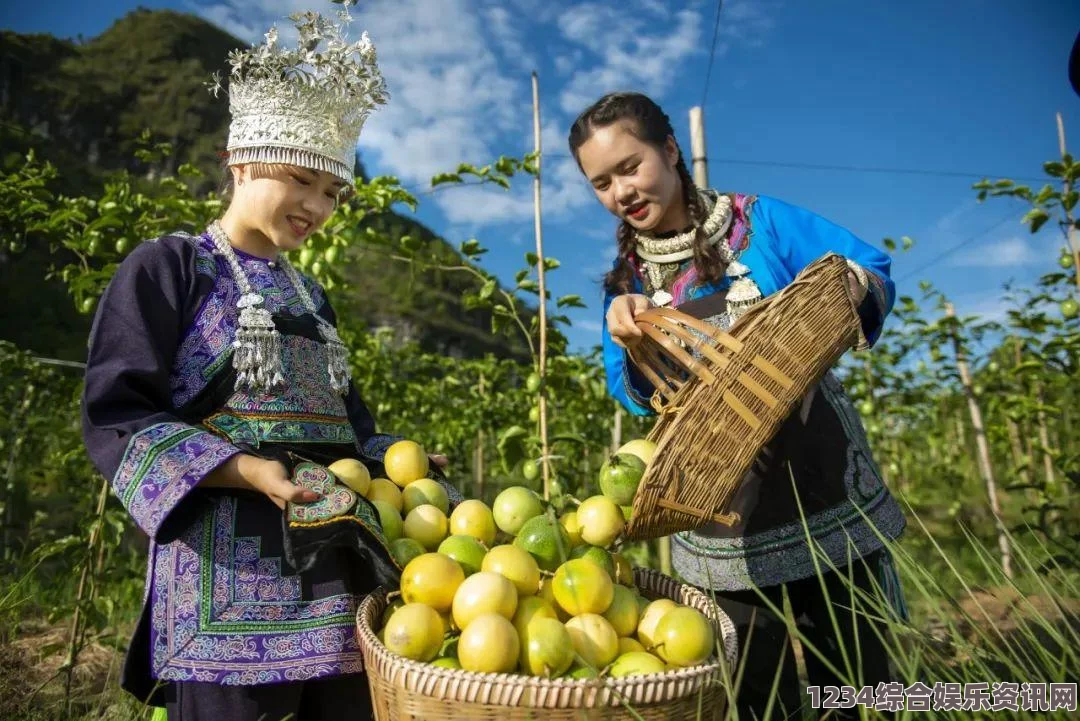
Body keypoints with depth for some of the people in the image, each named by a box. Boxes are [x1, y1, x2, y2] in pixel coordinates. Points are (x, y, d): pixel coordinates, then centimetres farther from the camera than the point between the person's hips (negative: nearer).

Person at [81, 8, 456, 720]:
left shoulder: (310, 295, 19)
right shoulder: (167, 267, 2)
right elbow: (115, 417, -8)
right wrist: (250, 471, -21)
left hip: (339, 568, 6)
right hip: (230, 568, -5)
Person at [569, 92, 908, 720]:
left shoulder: (763, 222, -3)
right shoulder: (623, 282, 5)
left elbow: (874, 269, 0)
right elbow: (638, 398, 4)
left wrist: (851, 287, -23)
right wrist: (628, 345, -17)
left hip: (827, 504, -2)